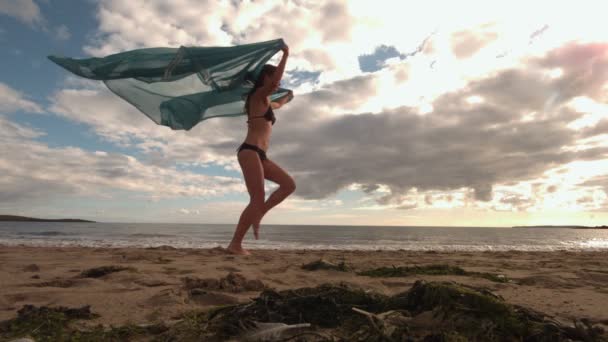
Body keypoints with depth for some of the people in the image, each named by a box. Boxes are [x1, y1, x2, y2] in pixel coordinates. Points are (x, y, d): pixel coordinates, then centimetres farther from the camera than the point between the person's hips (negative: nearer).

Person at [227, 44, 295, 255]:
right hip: (249, 152, -9)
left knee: (289, 185, 2)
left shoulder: (266, 103, 26)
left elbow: (278, 104, 50)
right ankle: (235, 244, -5)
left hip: (259, 155, 9)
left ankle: (257, 215, 4)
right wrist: (285, 55, -11)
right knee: (258, 200, -13)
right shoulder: (258, 96, 0)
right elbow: (275, 80, -19)